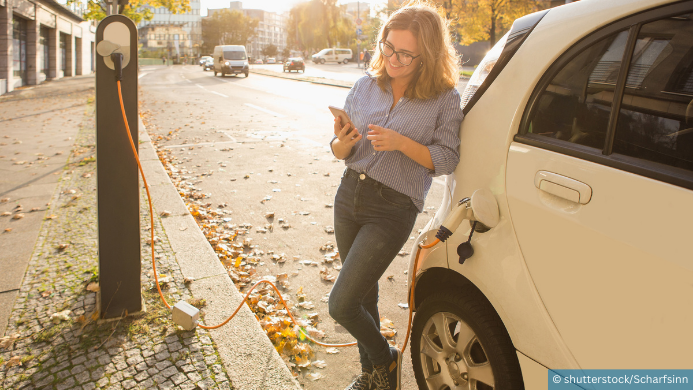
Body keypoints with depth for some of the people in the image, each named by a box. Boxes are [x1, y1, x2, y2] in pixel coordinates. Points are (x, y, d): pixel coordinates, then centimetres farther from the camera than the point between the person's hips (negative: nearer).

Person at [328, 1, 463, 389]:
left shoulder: (445, 99, -7)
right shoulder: (365, 86, 3)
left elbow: (446, 160, -8)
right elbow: (341, 152, 8)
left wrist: (401, 143, -22)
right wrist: (343, 143, -16)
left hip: (393, 208, -5)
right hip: (350, 194, 5)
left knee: (342, 304, -8)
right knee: (364, 294, 17)